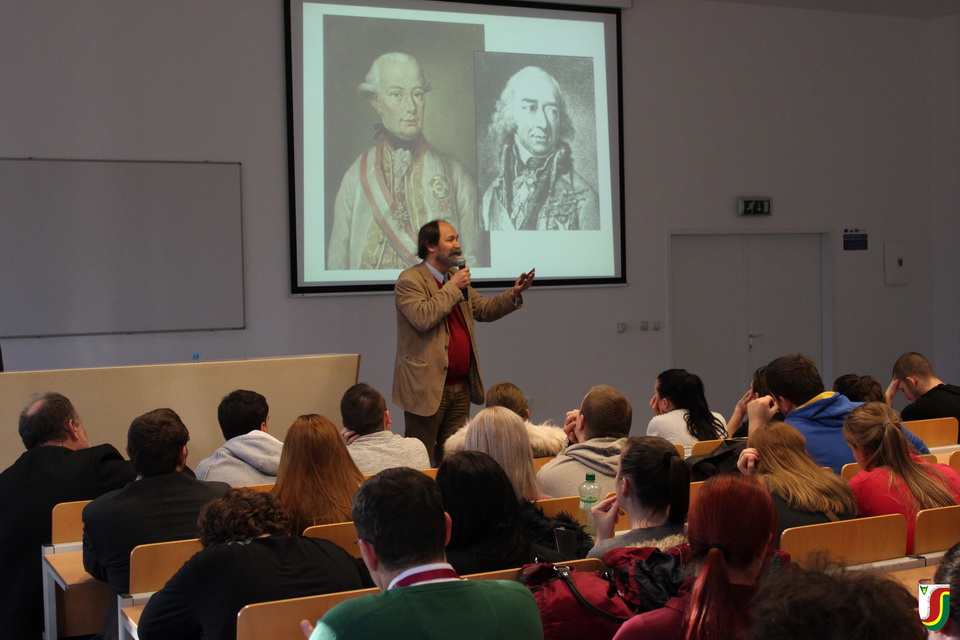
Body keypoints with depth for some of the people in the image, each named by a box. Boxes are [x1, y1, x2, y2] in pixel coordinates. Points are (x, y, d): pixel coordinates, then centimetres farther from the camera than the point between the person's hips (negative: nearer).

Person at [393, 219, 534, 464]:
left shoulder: (456, 278, 16)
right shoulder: (410, 280, -11)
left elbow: (484, 309, 18)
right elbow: (423, 318, -26)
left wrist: (514, 293, 2)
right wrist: (452, 288, -18)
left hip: (461, 386, 8)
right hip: (428, 387, -8)